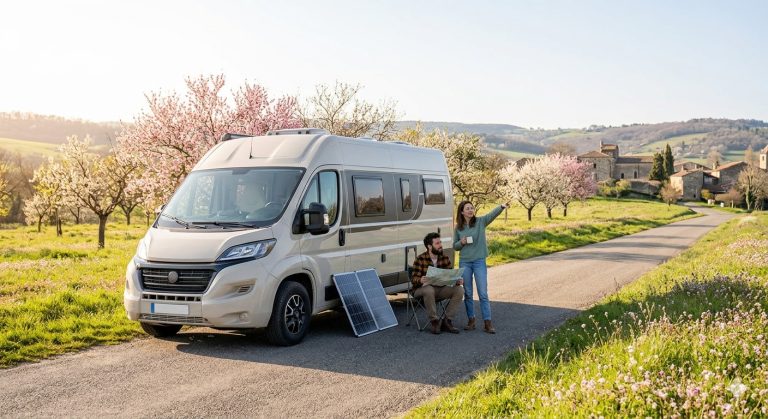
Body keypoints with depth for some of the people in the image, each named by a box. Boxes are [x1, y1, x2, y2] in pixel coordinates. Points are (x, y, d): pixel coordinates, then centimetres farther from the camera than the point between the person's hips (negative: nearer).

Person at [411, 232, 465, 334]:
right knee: (429, 290, -40)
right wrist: (420, 280, -37)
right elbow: (413, 279, -12)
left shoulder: (445, 258, 7)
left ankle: (447, 321, -14)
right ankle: (434, 321, -23)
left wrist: (458, 280, -19)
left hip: (440, 289, 5)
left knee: (459, 290, -20)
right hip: (423, 289, -4)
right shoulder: (420, 259, -6)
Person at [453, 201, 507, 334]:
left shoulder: (481, 221, -2)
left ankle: (487, 323, -2)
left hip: (479, 261, -2)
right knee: (467, 293, 8)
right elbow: (455, 246, 12)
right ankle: (471, 320, 20)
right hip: (464, 262, 2)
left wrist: (501, 207, -41)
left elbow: (493, 214, -21)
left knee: (483, 293, -4)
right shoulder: (458, 228, 4)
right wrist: (461, 242, -10)